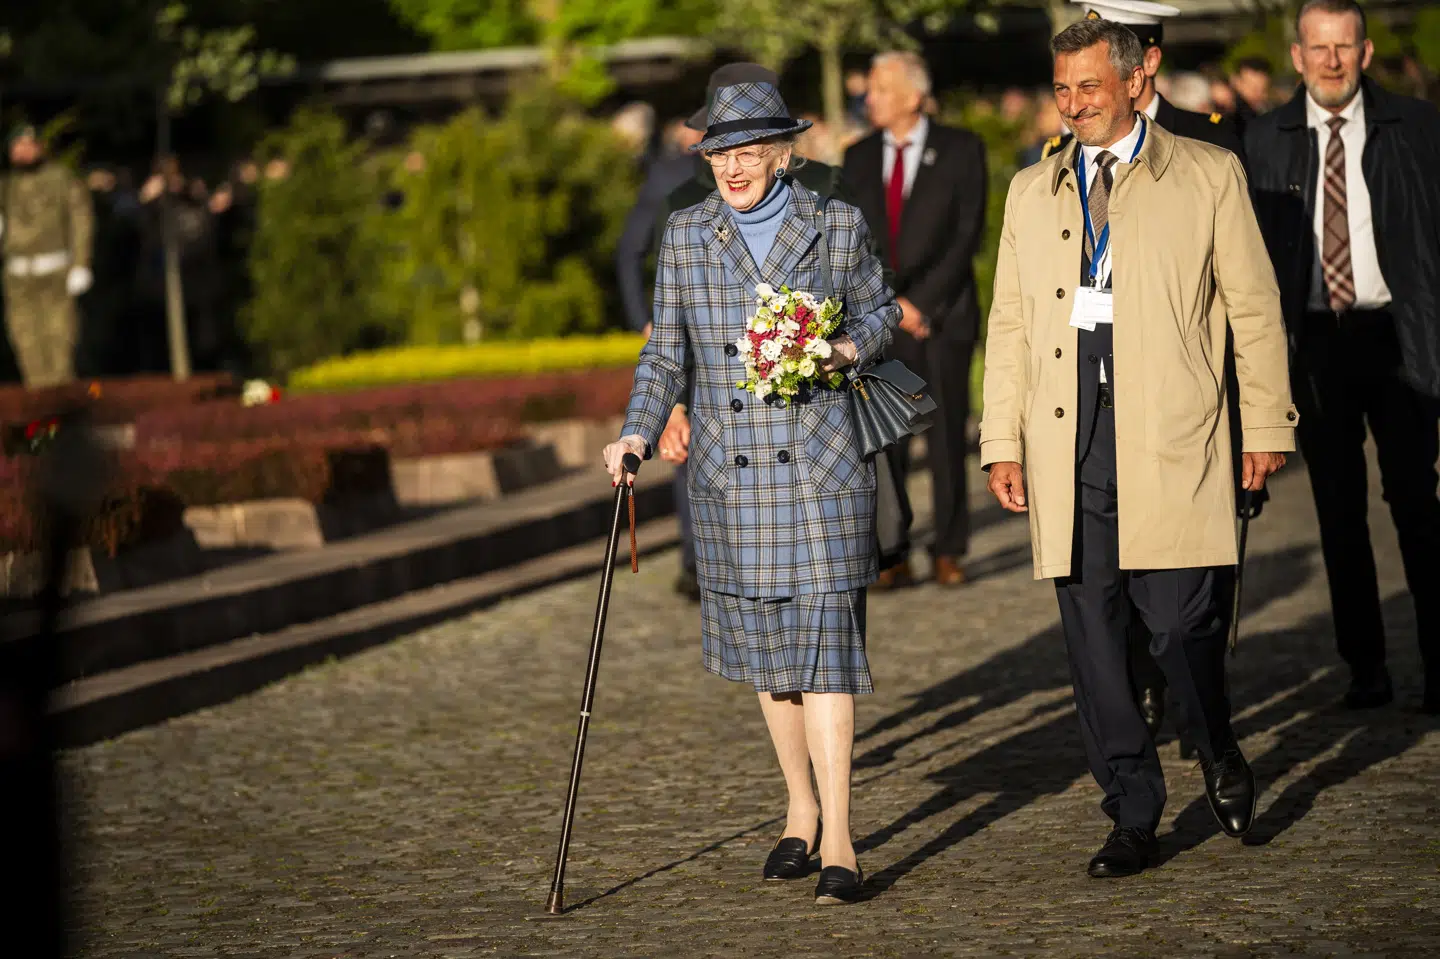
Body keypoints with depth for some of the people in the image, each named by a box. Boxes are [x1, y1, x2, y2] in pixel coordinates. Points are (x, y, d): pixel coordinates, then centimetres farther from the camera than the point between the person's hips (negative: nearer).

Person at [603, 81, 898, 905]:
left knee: (822, 635, -9)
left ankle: (838, 839, -8)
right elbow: (667, 353, 8)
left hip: (819, 466, -3)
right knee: (763, 642, 9)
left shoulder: (838, 226, 0)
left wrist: (850, 347, -10)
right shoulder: (687, 235, 5)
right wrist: (638, 436, -6)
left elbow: (880, 310, 12)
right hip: (730, 476, 3)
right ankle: (801, 812, 25)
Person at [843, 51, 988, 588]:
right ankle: (892, 558, 0)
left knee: (947, 437, 0)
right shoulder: (859, 158, 11)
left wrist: (919, 301, -10)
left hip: (941, 315, -2)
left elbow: (968, 233, -4)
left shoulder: (960, 150, 1)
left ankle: (949, 552, 8)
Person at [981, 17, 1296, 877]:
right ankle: (1133, 818, 10)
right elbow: (1010, 323, 16)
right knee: (1092, 635, 2)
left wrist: (1268, 425, 2)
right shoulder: (1032, 193, 16)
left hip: (1170, 438, -3)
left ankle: (1221, 759, 21)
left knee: (1182, 622, -8)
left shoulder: (1208, 176, 6)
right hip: (1068, 443, 4)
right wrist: (1003, 441, 8)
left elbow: (1254, 306, 6)